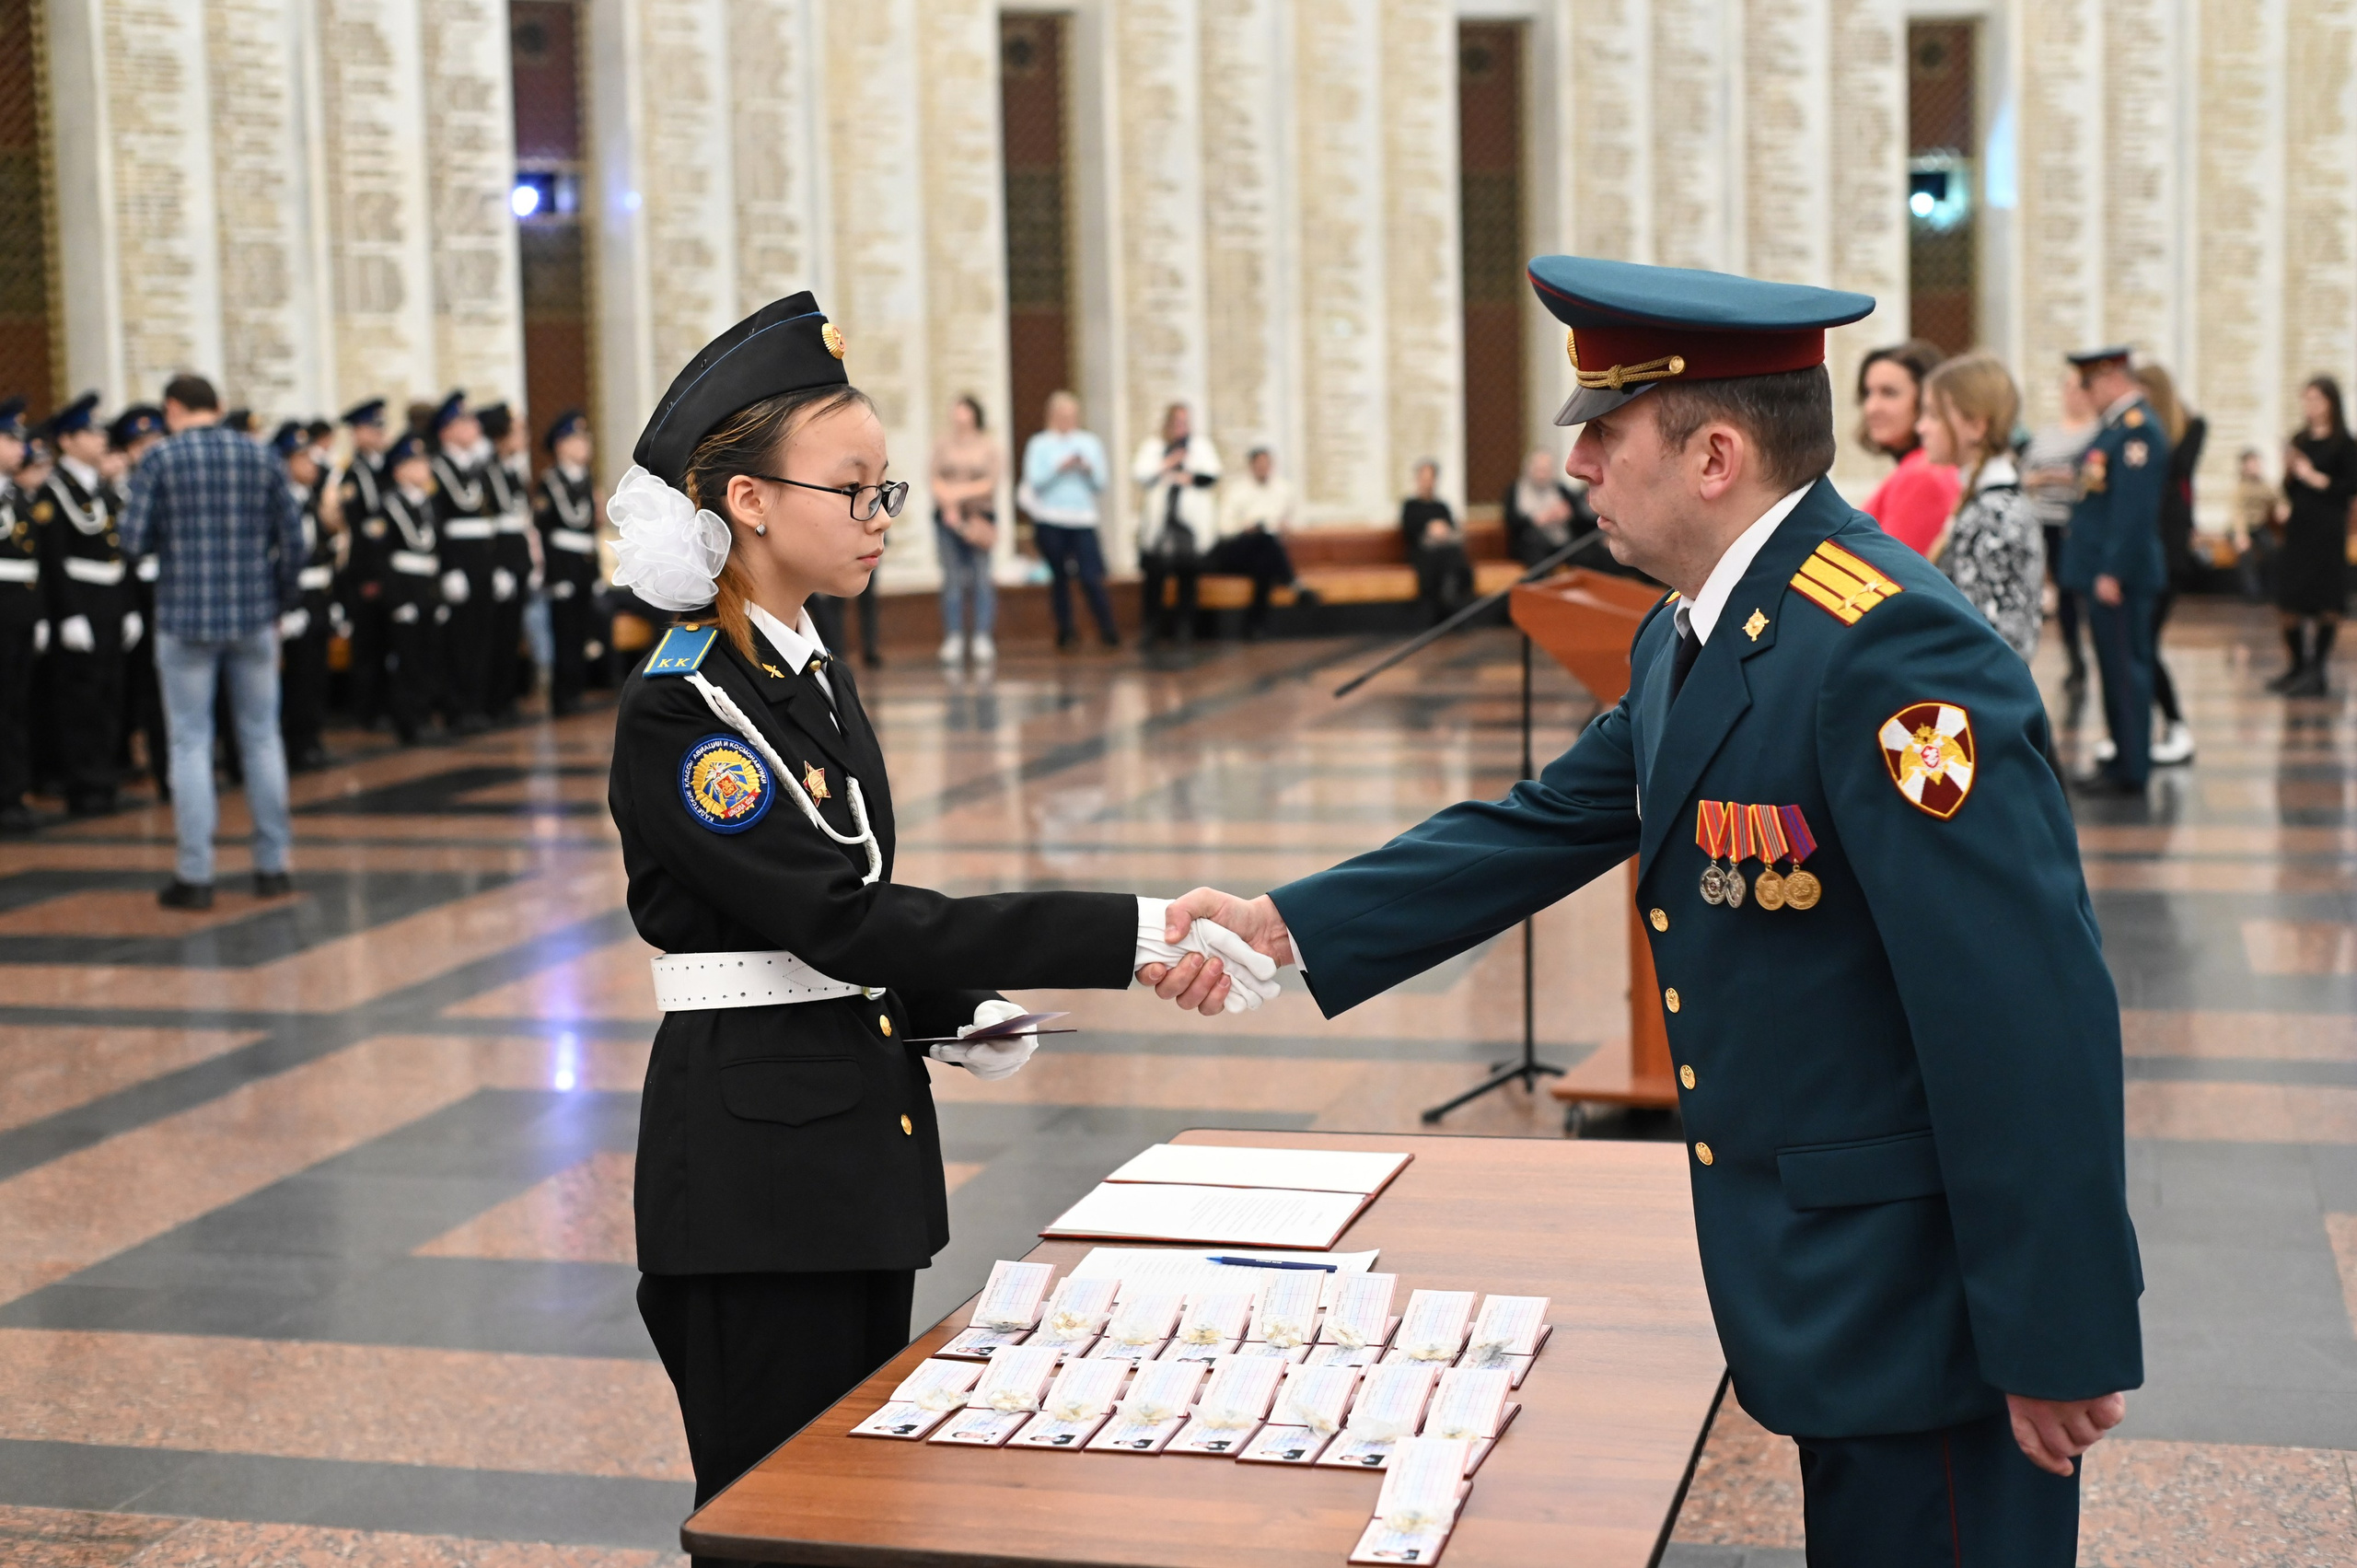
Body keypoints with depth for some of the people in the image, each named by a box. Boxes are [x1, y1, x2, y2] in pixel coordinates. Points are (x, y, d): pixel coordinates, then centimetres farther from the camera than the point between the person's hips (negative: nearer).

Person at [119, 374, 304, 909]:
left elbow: (134, 539, -9)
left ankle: (195, 875, 2)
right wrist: (282, 600, 13)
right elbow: (291, 537, 3)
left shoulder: (162, 460, -5)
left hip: (185, 619, -3)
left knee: (190, 744, 2)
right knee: (261, 739, 11)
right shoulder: (260, 458, 4)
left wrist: (172, 536, 12)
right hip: (254, 617, 3)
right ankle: (272, 865, 15)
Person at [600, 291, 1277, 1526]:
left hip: (858, 1140, 9)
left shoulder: (813, 674, 11)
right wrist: (1129, 936, -27)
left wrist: (956, 1017, 1)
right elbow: (834, 915, -24)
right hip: (754, 1158, -9)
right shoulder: (680, 712, -17)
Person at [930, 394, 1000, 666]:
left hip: (979, 517, -1)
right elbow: (936, 481, 3)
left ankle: (982, 639, -3)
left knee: (981, 578, -4)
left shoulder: (988, 446, 4)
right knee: (952, 578, -2)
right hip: (948, 518, 1)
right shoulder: (942, 445, 10)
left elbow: (990, 484, -4)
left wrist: (958, 492, -12)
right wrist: (948, 505, -11)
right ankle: (953, 640, -1)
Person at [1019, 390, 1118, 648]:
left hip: (1083, 520, 1)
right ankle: (1065, 631, 13)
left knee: (1091, 578, -9)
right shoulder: (1039, 444, 5)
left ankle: (1107, 630, -6)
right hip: (1050, 522, -1)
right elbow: (1035, 481, -5)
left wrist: (1089, 470, -11)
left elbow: (1102, 482, 9)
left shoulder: (1091, 443, 12)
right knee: (1059, 577, 5)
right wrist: (1061, 468, -16)